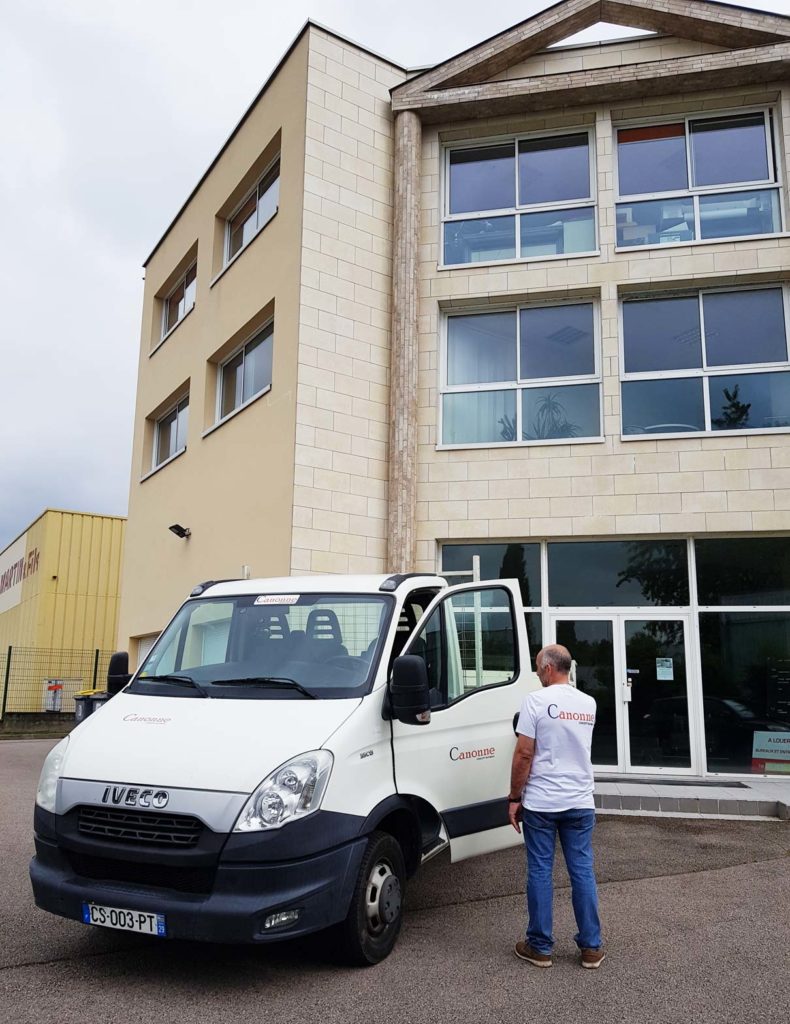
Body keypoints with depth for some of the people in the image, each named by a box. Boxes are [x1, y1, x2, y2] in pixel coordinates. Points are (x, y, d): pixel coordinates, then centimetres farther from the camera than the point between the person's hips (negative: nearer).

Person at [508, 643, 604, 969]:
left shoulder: (536, 700, -11)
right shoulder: (588, 704, 6)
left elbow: (524, 753, -13)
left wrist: (514, 798, -5)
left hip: (540, 803, -4)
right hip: (580, 802, 4)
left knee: (540, 873, 6)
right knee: (582, 873, 10)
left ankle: (540, 947, 14)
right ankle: (591, 947, 17)